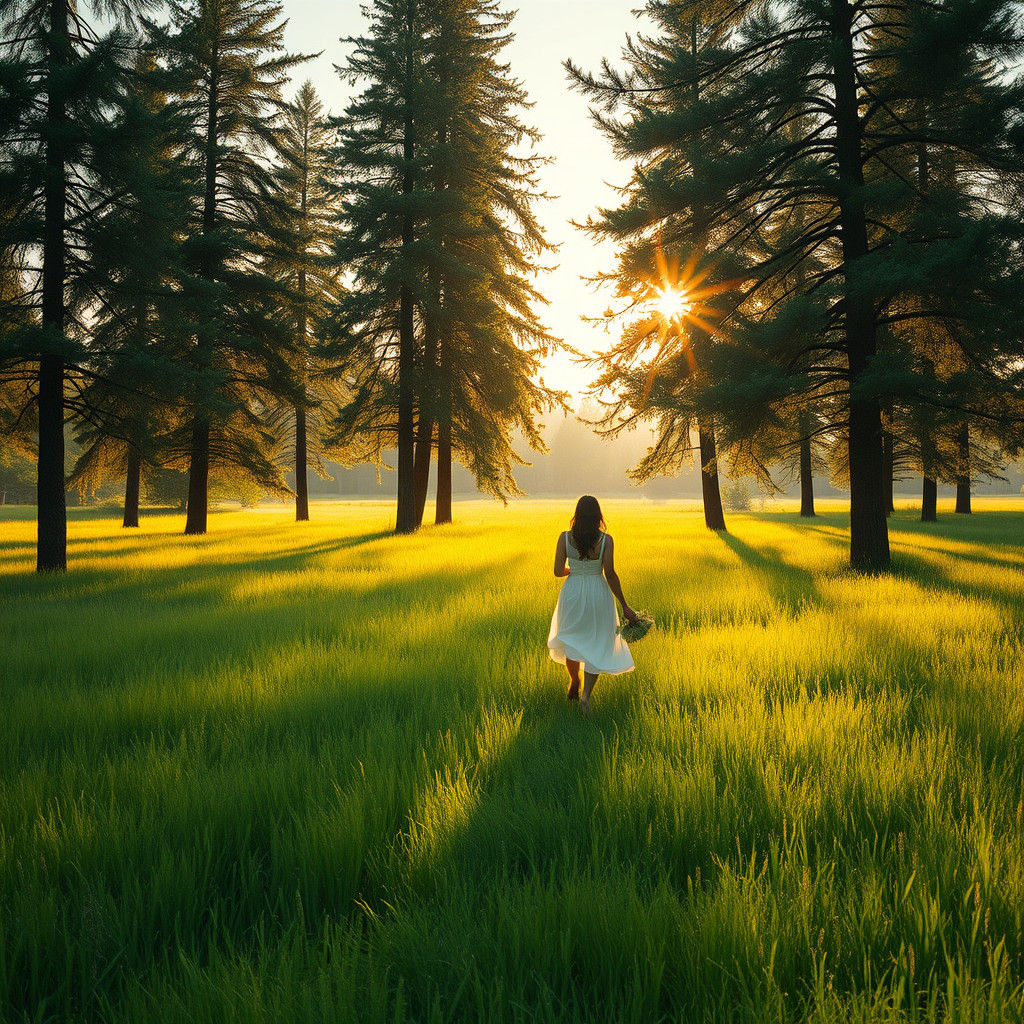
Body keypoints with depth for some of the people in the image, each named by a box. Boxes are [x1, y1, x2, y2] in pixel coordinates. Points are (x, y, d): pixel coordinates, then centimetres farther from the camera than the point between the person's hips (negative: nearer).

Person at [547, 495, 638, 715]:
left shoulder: (565, 538, -9)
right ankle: (586, 694, -4)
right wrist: (624, 606, -7)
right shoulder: (605, 540, -13)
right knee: (598, 645, 10)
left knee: (573, 639, 25)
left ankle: (574, 682, 43)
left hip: (573, 592, 2)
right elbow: (610, 575, -14)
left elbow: (558, 571, -6)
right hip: (598, 592, -1)